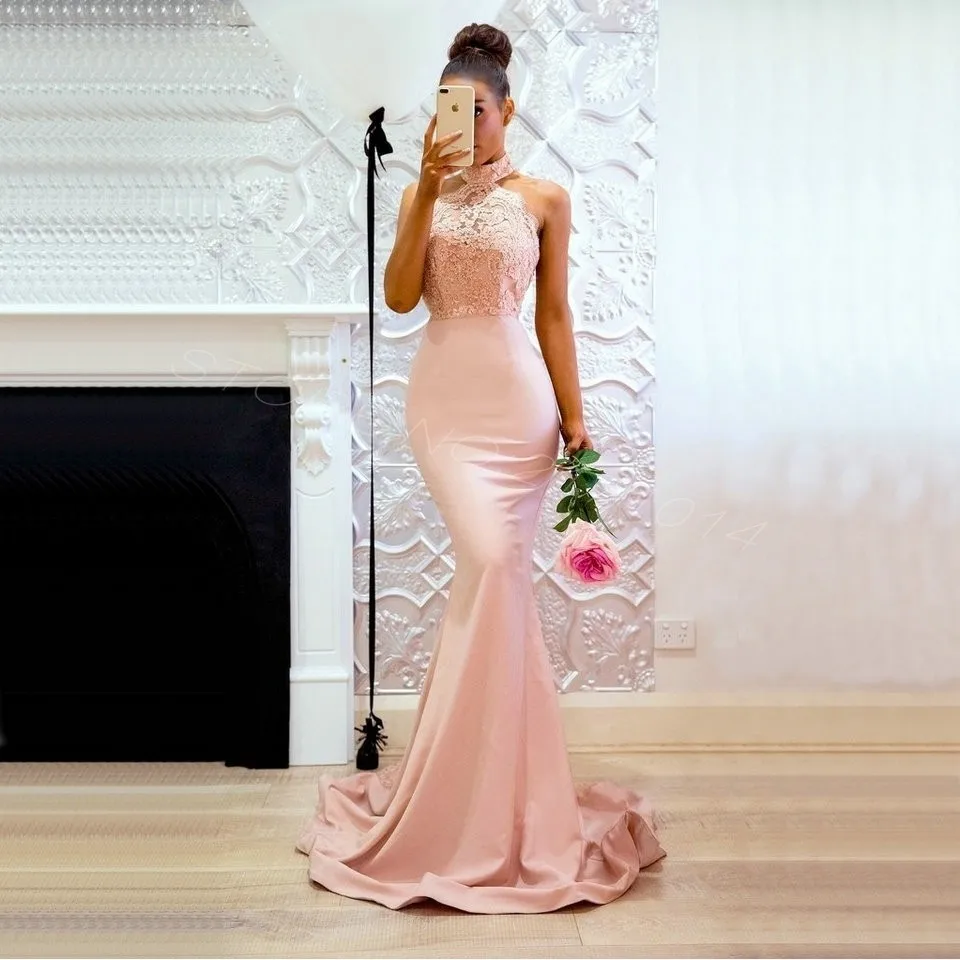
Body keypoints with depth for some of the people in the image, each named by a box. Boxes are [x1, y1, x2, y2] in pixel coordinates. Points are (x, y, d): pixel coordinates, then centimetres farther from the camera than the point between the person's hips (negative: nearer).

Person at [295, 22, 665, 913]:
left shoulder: (544, 199, 6)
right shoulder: (422, 197, 9)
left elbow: (554, 315, 5)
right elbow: (399, 296, -6)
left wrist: (574, 417, 1)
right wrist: (429, 190, -12)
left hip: (518, 397, 0)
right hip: (445, 397, 0)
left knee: (495, 573, 0)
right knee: (490, 562, -15)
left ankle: (474, 776, 16)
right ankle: (480, 779, 1)